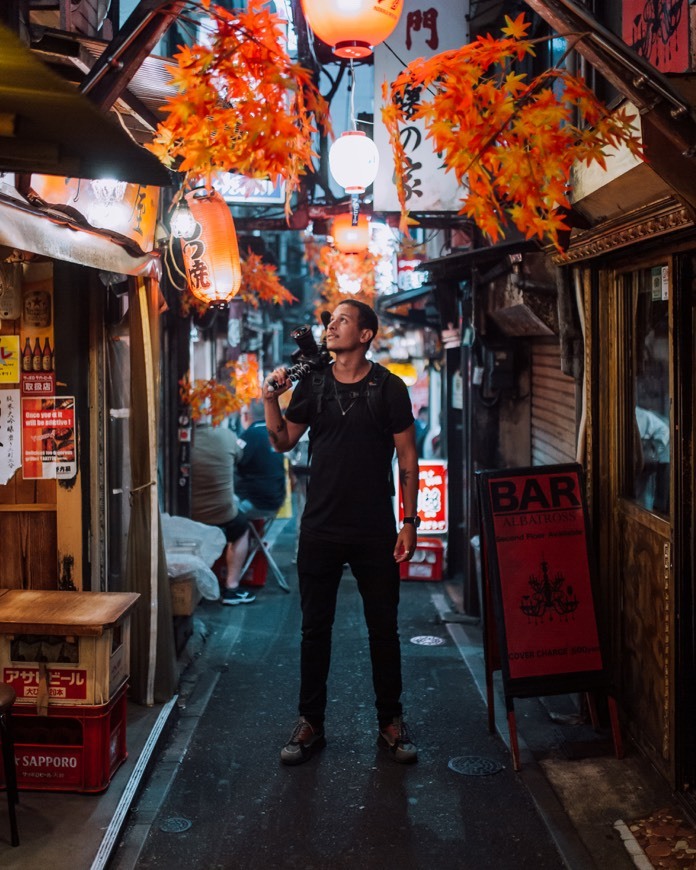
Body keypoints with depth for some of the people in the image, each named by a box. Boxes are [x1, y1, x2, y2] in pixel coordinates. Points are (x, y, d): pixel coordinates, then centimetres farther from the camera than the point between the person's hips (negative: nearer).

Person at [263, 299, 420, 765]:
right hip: (321, 529, 2)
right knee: (315, 628, 8)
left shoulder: (388, 388, -3)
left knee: (384, 628, 7)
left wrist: (410, 522, -7)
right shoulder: (312, 385, 5)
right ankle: (310, 723, 20)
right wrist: (271, 400, -4)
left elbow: (408, 457, -2)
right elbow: (284, 441, 13)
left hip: (375, 531, -2)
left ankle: (391, 722, 22)